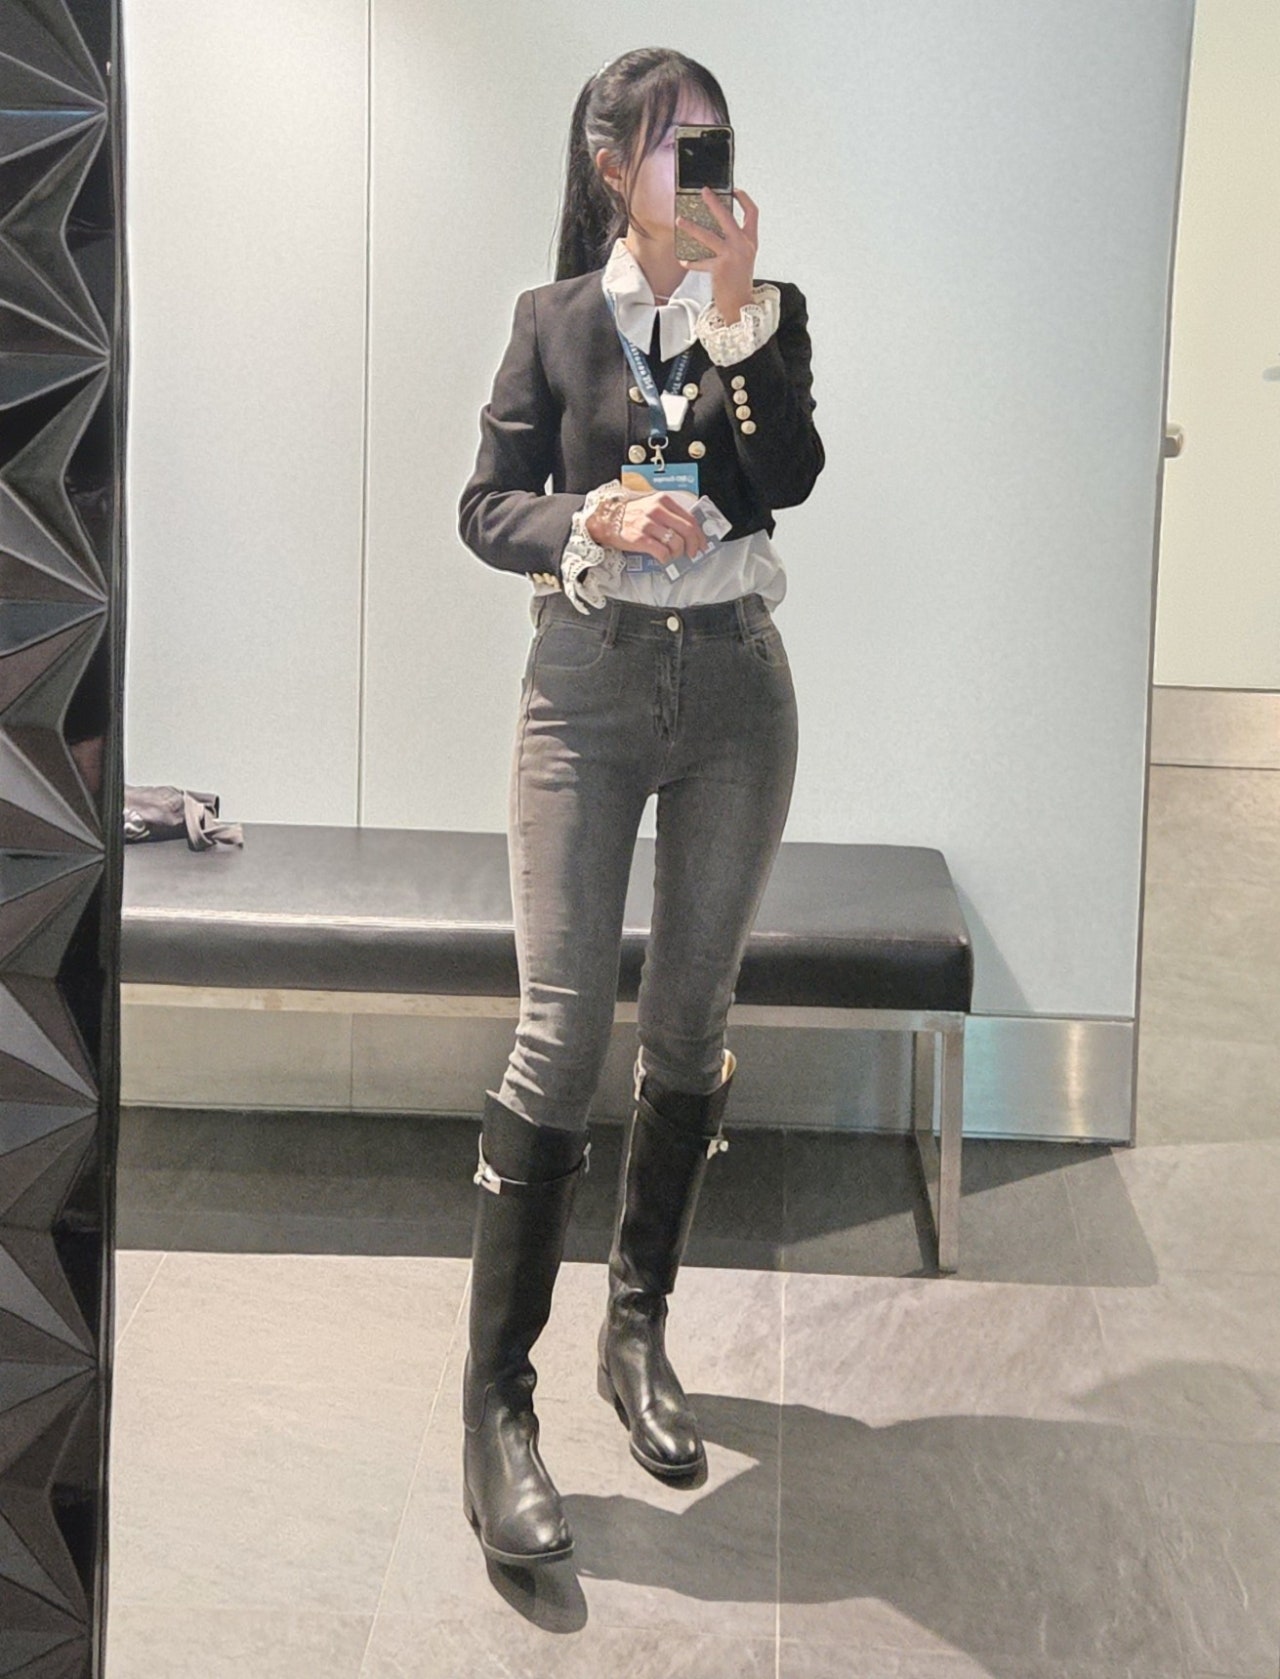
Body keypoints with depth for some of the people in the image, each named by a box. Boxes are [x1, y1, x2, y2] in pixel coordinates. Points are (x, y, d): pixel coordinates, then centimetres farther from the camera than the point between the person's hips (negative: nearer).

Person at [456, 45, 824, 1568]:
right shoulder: (554, 319, 6)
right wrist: (591, 519, -17)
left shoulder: (766, 313, 8)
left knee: (689, 1026, 8)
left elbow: (788, 479, -8)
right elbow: (486, 508, 1)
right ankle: (495, 1405, -5)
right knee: (564, 1028, -10)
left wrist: (733, 310, -14)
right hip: (587, 687, -2)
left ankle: (638, 1333, 24)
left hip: (734, 694, 2)